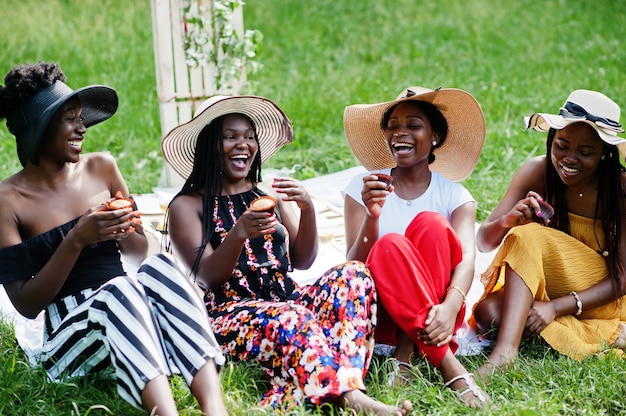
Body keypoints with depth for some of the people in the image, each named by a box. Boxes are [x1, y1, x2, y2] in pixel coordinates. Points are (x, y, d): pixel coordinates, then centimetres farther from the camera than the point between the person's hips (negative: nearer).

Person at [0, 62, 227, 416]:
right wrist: (76, 240, -19)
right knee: (119, 290, -34)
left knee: (159, 267, -28)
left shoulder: (102, 168, 7)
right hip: (68, 333, -4)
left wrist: (123, 232, -8)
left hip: (125, 319, 4)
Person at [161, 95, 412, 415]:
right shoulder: (187, 206, 5)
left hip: (285, 300, 5)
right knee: (293, 319, -37)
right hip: (229, 313, -5)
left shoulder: (270, 194, 20)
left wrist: (307, 210, -8)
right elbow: (207, 277, -7)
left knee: (354, 274, -23)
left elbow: (301, 261, 11)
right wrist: (239, 233, -25)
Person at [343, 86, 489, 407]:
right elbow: (354, 267, -5)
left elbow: (466, 258, -14)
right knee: (390, 245, -30)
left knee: (431, 224, -23)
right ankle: (448, 365, -37)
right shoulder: (363, 187, 4)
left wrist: (450, 306, -36)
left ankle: (407, 352, -25)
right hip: (379, 315, 0)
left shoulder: (454, 195, 4)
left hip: (434, 314, 0)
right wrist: (371, 217, -24)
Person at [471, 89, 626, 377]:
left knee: (528, 237, -29)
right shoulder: (537, 172, -10)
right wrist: (506, 222, -35)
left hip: (601, 298, -4)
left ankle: (505, 351, -37)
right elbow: (483, 243, -11)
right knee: (489, 312, -29)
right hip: (541, 287, 4)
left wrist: (556, 306, -31)